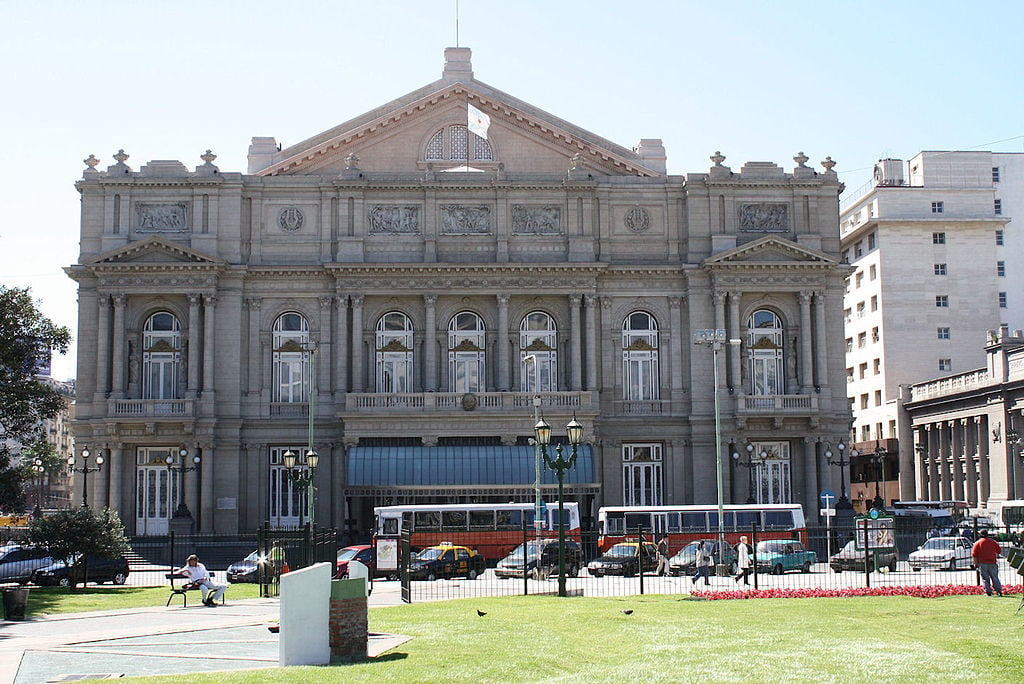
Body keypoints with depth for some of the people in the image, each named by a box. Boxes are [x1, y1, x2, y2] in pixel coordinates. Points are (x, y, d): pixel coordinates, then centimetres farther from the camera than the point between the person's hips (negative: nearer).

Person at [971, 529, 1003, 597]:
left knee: (985, 578, 2)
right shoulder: (993, 542, 7)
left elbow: (974, 554, -5)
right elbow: (999, 551, 15)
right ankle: (999, 590, 1)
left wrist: (975, 563, 1)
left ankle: (988, 591, -4)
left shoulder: (977, 543, -1)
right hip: (992, 563, 2)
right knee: (995, 577, 9)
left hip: (982, 563, -2)